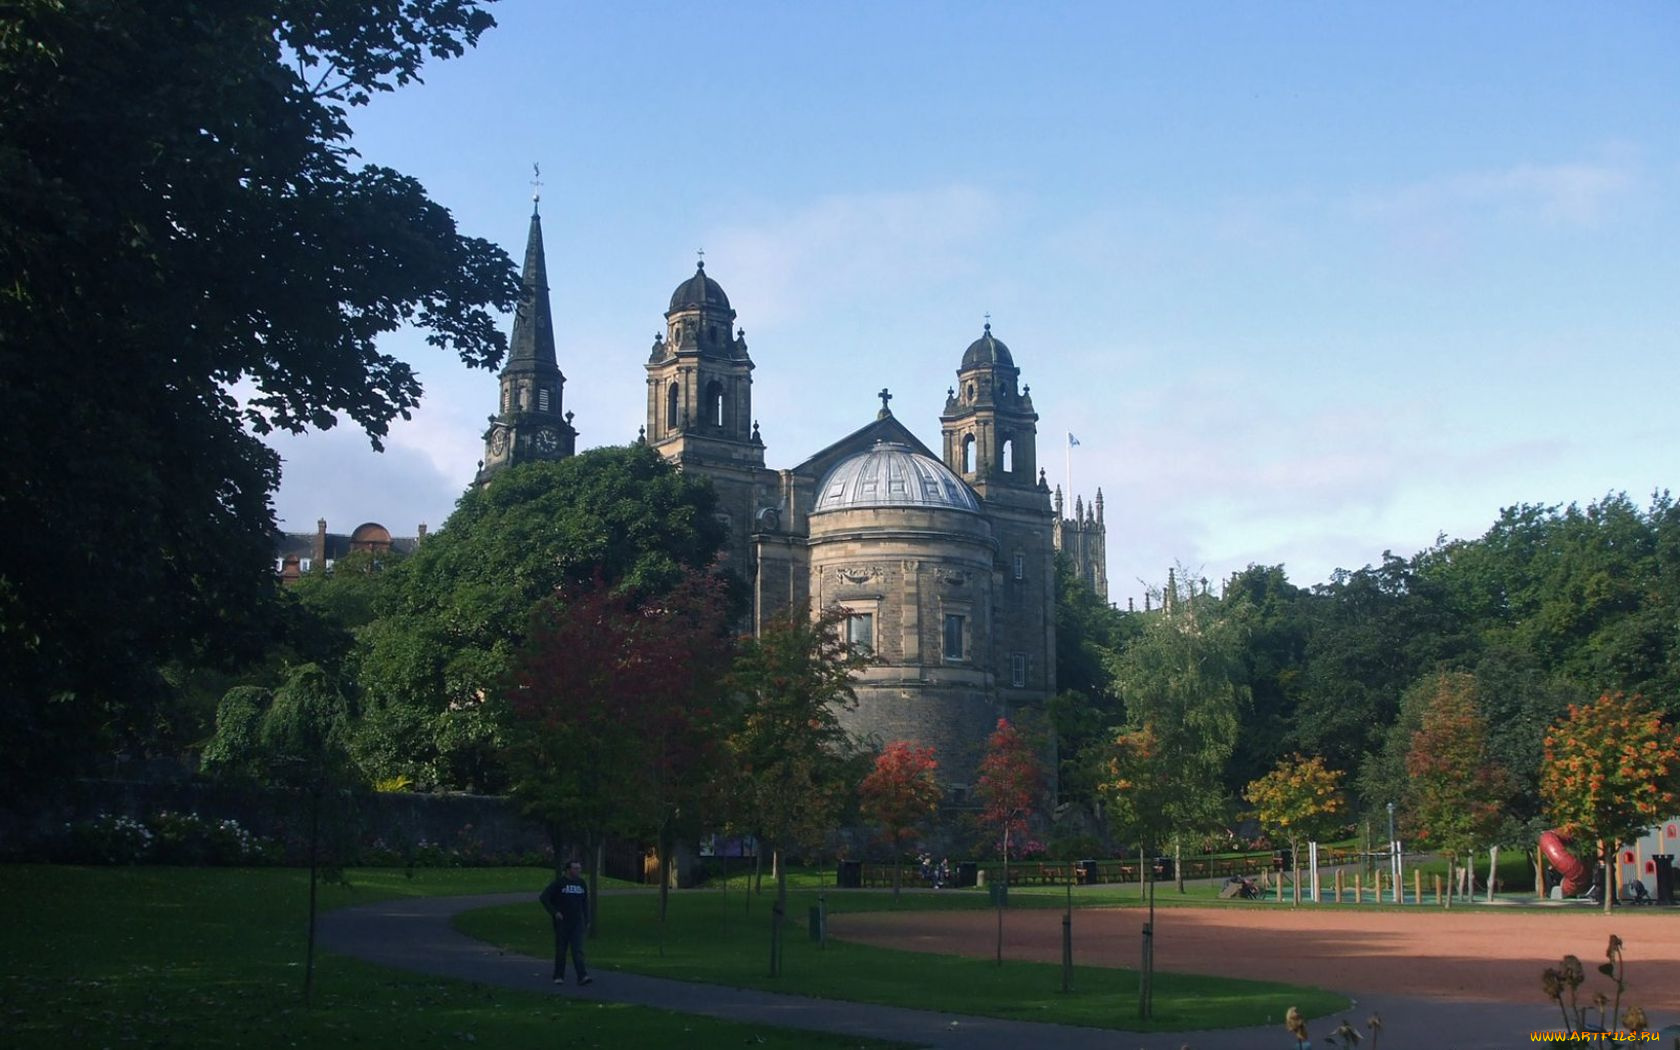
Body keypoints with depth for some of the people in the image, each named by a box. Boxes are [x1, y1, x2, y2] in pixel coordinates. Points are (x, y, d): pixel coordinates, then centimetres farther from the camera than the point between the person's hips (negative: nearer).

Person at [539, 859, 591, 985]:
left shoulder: (582, 884, 8)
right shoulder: (559, 883, -6)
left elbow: (585, 904, 17)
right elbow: (543, 898, -9)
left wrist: (587, 922, 13)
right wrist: (554, 912, -14)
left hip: (577, 923, 2)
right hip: (562, 922, -2)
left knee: (578, 950, -9)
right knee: (561, 950, 5)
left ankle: (583, 976, -19)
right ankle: (559, 976, 18)